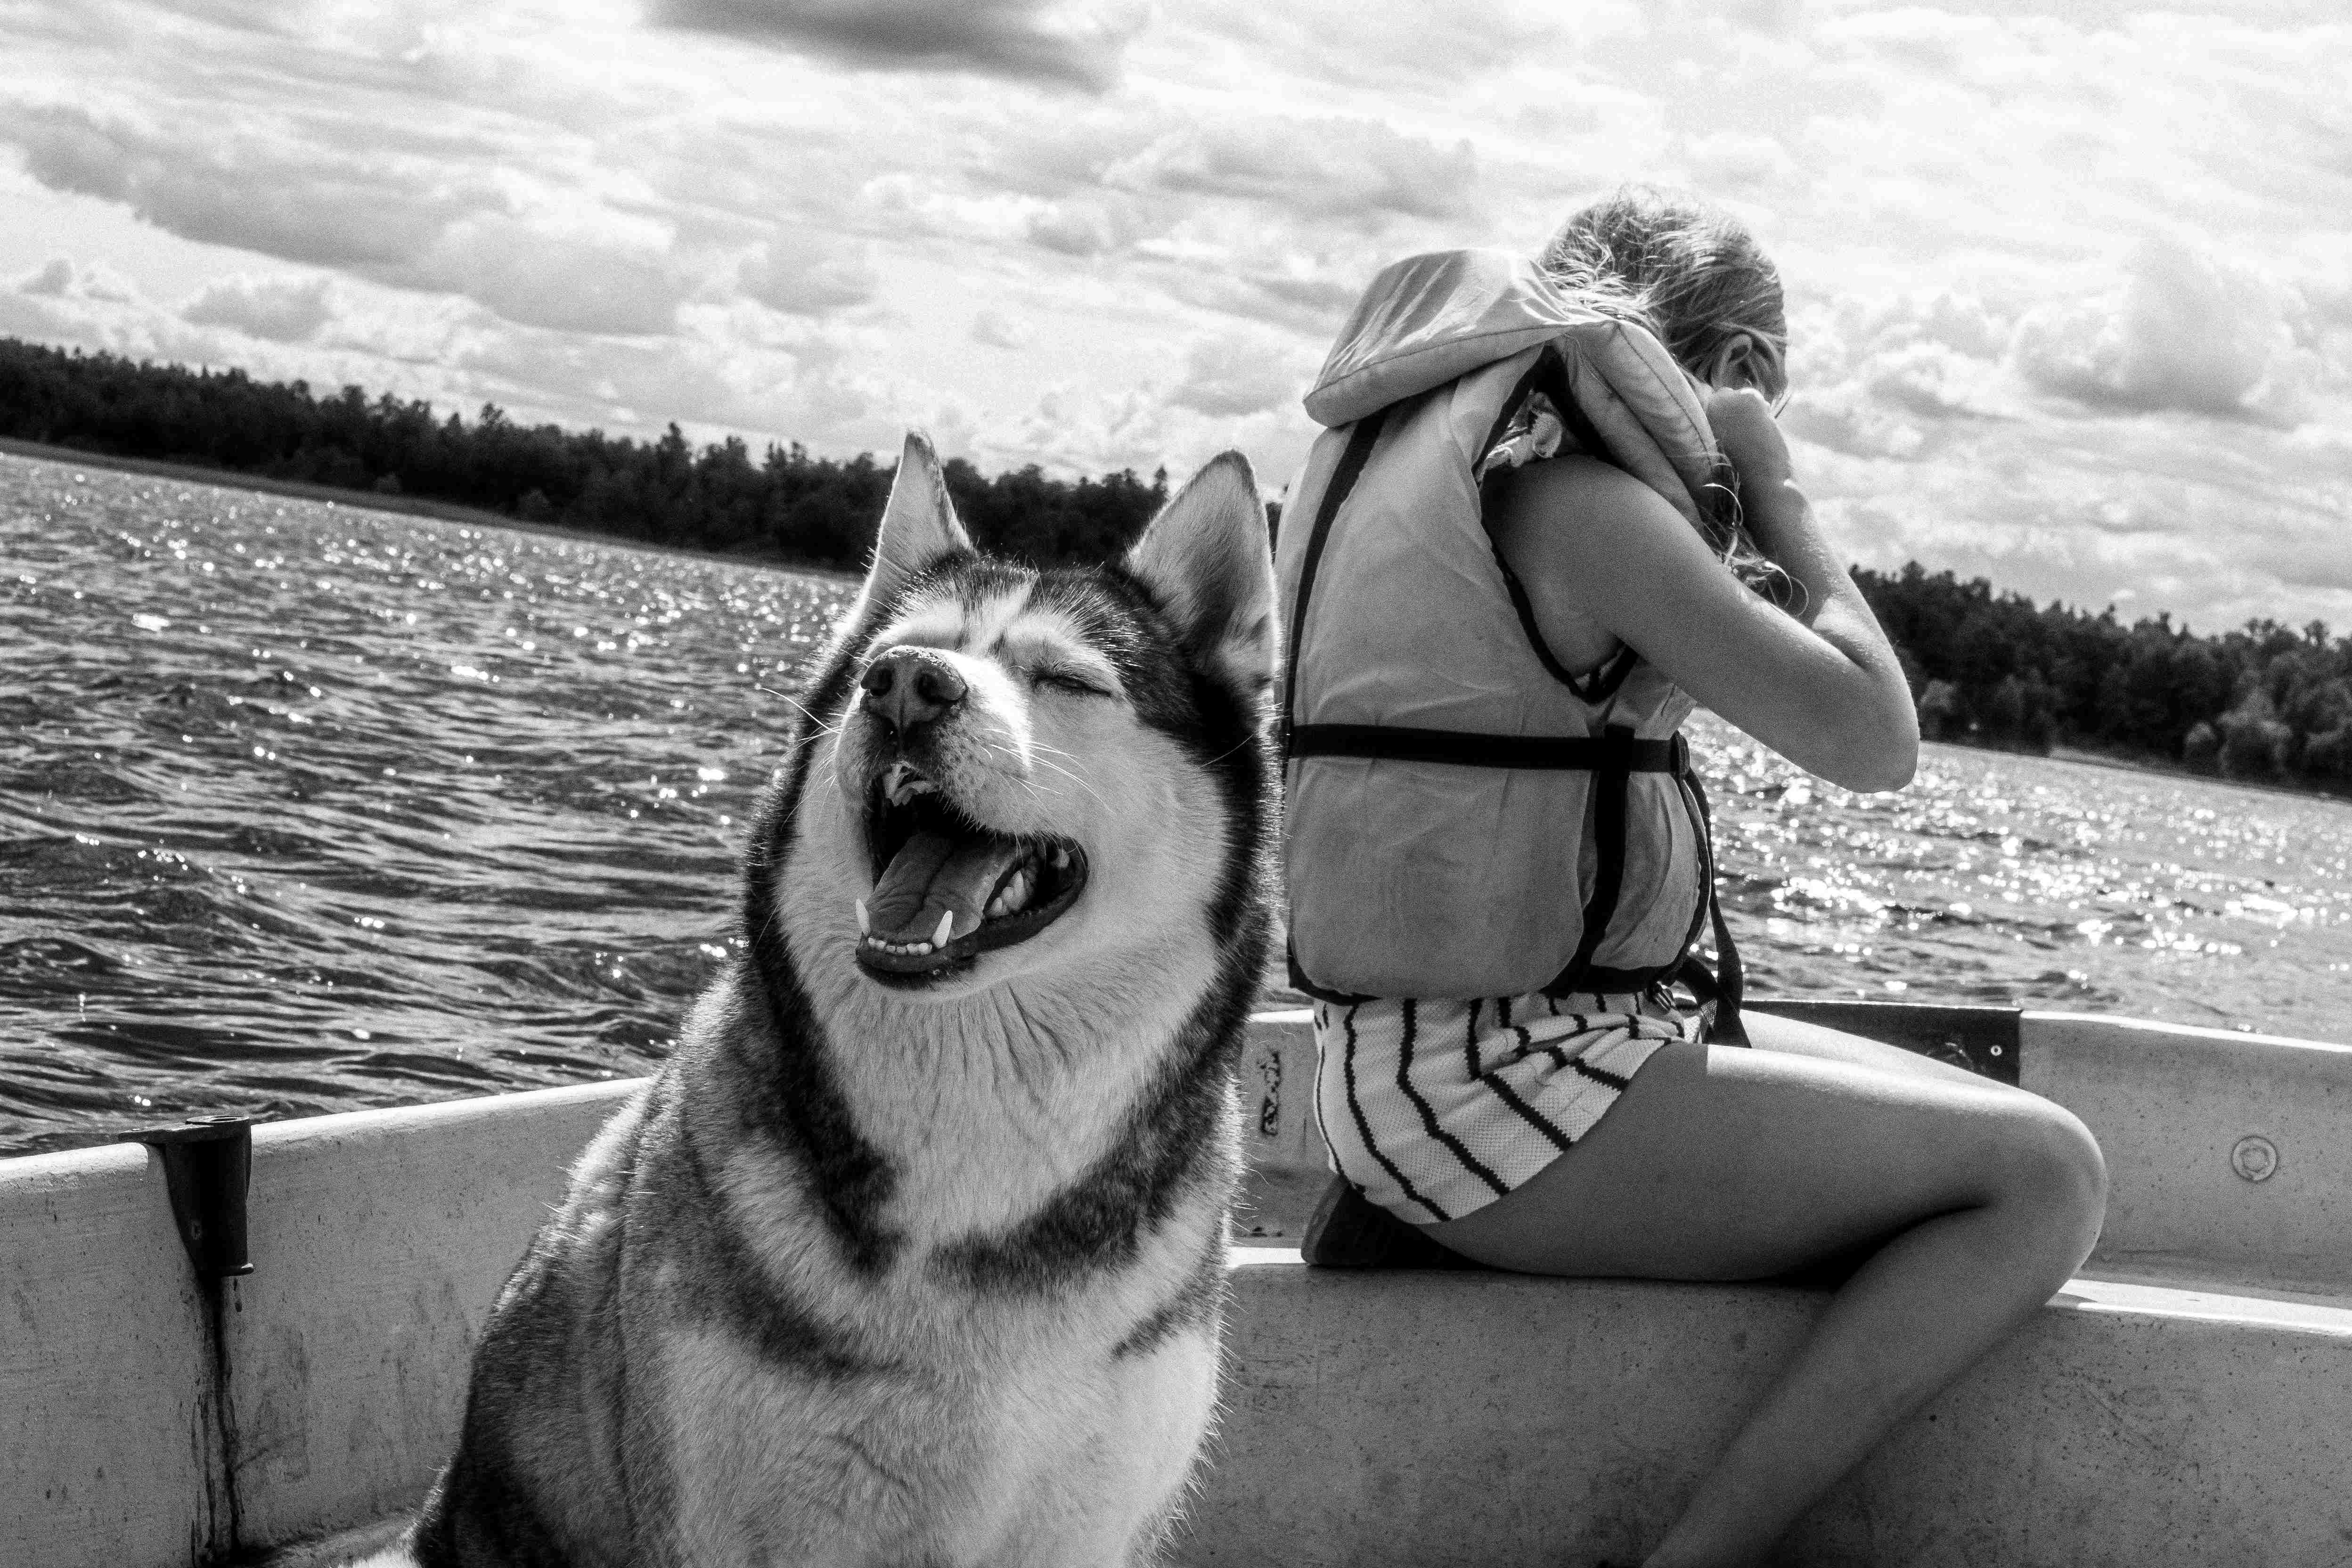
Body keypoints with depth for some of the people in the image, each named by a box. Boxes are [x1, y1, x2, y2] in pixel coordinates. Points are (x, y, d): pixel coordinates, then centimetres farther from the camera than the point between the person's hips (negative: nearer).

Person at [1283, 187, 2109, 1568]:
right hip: (1500, 1092, -10)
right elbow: (1874, 741, -16)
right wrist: (1778, 492, -5)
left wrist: (1731, 586, 13)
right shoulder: (1586, 501, -15)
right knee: (2044, 1175, -8)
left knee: (1976, 1121, 19)